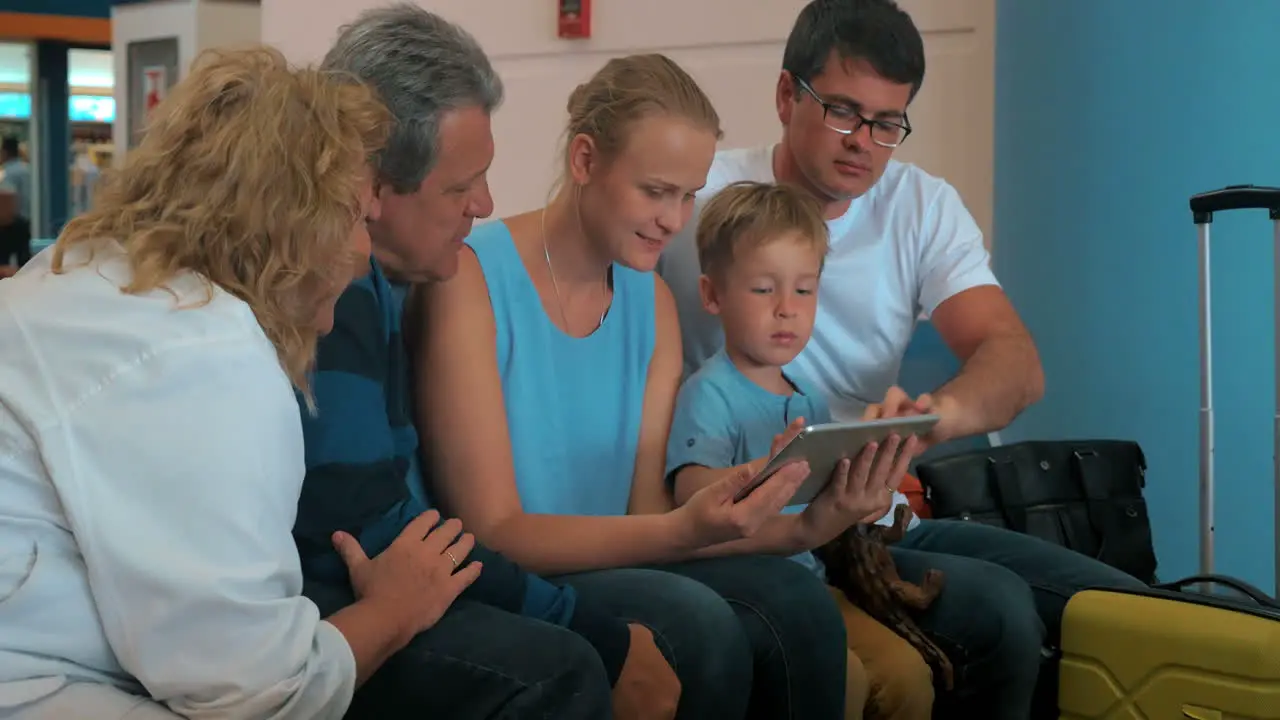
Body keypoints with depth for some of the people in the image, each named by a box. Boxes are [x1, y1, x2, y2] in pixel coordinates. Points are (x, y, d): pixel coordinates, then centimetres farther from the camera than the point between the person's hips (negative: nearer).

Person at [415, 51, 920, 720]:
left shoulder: (652, 301, 7)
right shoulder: (471, 279, -15)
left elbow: (646, 515, 1)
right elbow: (493, 531, -18)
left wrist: (800, 527, -16)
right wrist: (684, 531, -30)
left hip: (611, 564, 6)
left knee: (795, 602, -20)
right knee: (700, 627, -29)